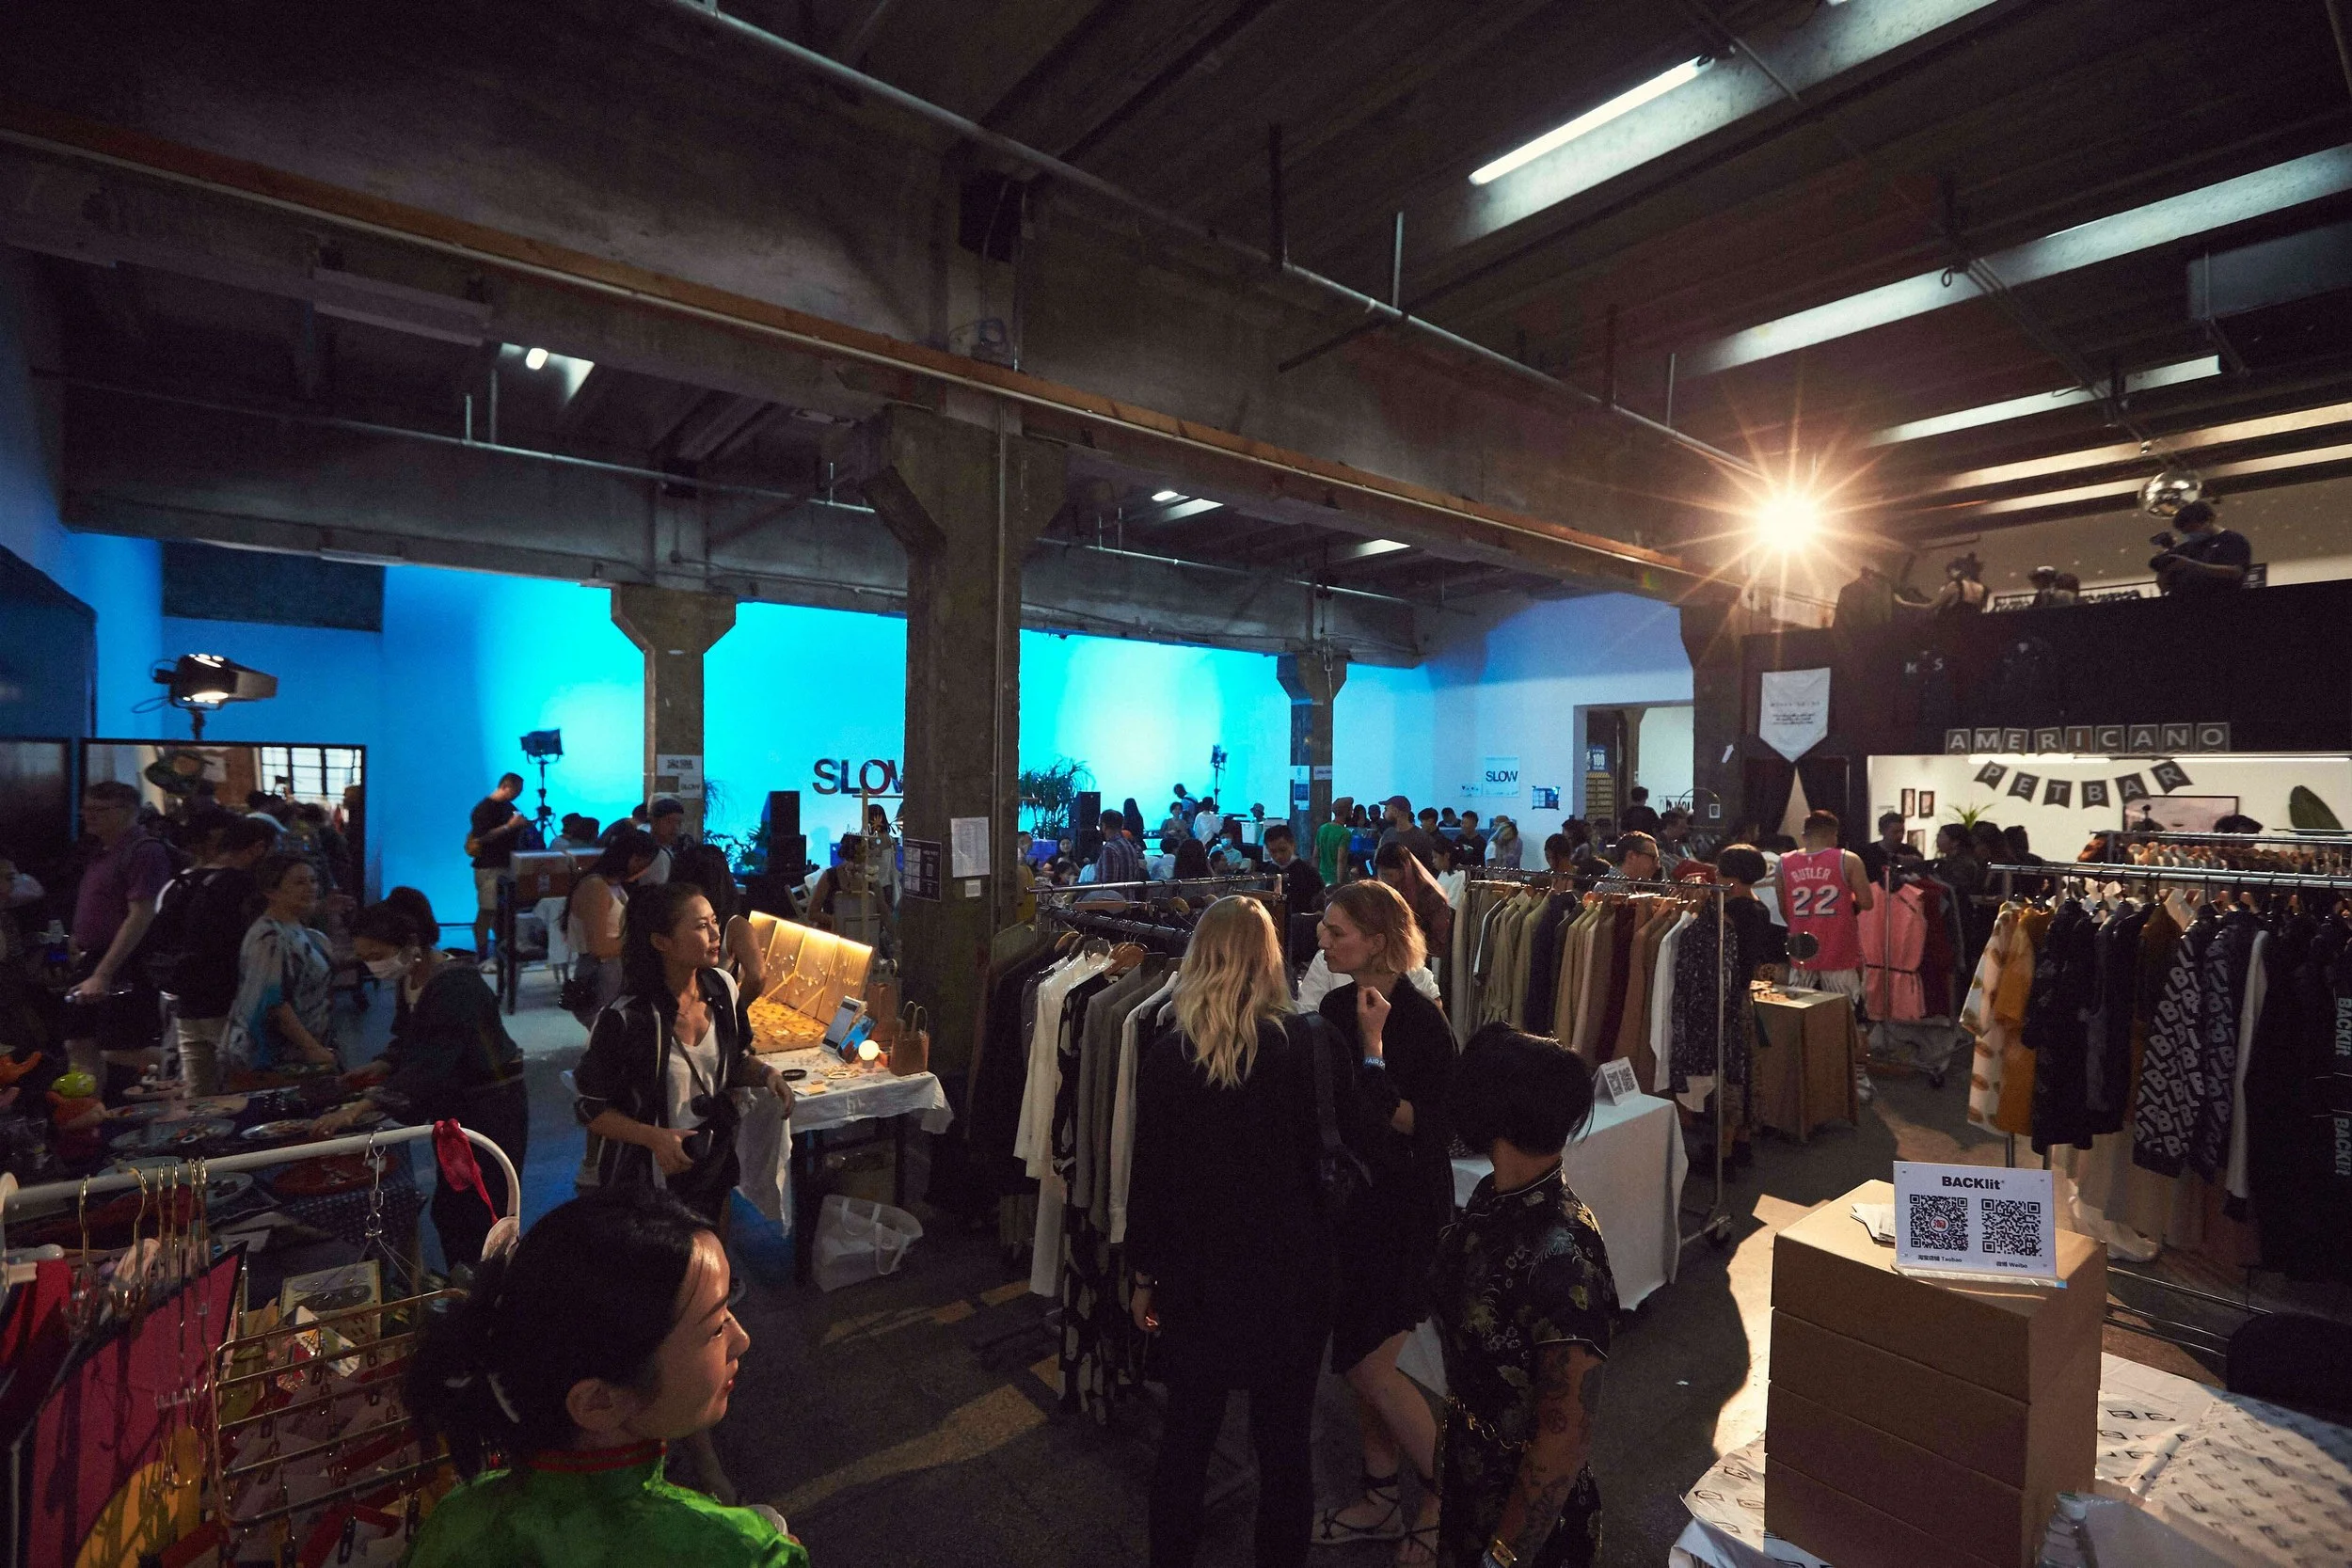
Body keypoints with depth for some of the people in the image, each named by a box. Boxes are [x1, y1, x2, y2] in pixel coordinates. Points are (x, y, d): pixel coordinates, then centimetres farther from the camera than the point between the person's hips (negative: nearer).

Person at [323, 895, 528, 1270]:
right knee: (448, 1211, 15)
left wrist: (360, 1108, -38)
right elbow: (409, 1041, 16)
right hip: (456, 1106, 9)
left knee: (480, 1218, -4)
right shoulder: (410, 980, 3)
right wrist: (381, 1065, -3)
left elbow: (430, 1064, -33)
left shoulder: (457, 986, -26)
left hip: (492, 1108, -9)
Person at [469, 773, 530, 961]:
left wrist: (524, 824, 4)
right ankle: (482, 957, -5)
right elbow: (481, 837, -20)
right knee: (487, 911, -8)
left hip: (507, 865, 8)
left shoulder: (509, 807, 15)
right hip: (489, 868, -8)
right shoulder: (484, 808, -11)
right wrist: (509, 826, -23)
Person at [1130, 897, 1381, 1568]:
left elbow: (1148, 1176, -7)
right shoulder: (1316, 1047, -17)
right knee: (1284, 1440, 19)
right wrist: (1372, 1053, 8)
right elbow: (1365, 1141, -2)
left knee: (1186, 1435, 21)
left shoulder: (1164, 1053, -15)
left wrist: (1145, 1275, 7)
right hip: (1291, 1273, -1)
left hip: (1196, 1273, 1)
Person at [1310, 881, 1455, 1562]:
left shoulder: (1420, 1019, -20)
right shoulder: (1336, 1005, 0)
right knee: (1354, 1357, 17)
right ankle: (1381, 1497, 38)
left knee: (1371, 1366, 1)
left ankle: (1445, 1497, 27)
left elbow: (1426, 1127, -24)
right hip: (1347, 1198, 7)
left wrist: (1374, 1049, -30)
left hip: (1403, 1206, -7)